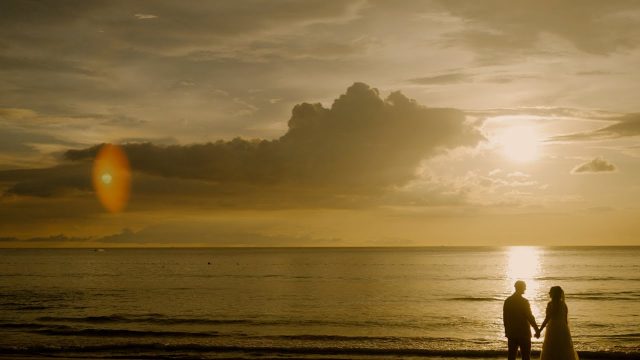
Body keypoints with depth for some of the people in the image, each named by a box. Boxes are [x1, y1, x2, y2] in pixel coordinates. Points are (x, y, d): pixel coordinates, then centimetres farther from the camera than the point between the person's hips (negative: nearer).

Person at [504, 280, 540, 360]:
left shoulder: (507, 301, 3)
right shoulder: (524, 301, -13)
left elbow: (505, 317, 8)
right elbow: (530, 317, -12)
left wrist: (507, 331, 17)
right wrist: (537, 329, -4)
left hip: (511, 333, 5)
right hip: (524, 332, -5)